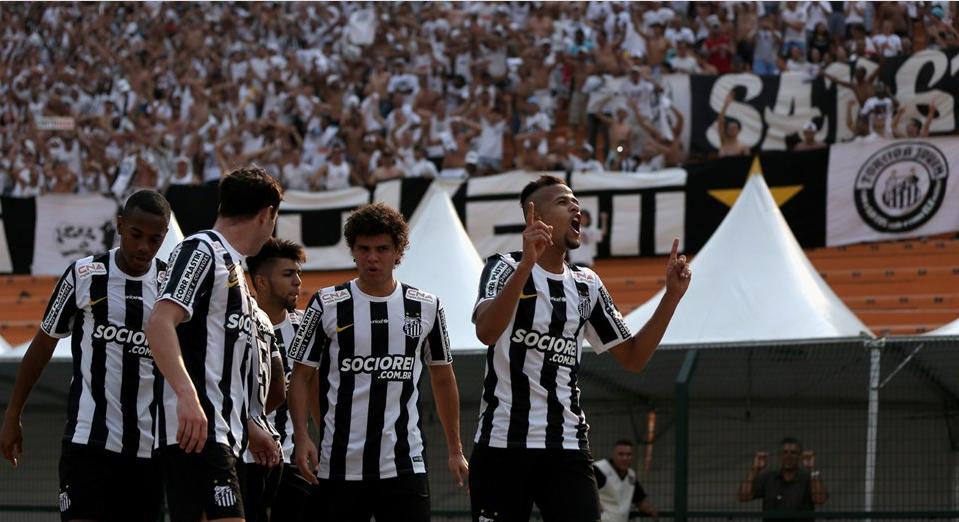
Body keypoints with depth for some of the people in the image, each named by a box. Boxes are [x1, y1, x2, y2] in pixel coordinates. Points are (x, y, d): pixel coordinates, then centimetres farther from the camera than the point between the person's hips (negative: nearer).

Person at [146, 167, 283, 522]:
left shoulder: (231, 263, 25)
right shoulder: (201, 250, -6)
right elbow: (159, 323, -20)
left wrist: (251, 428, 37)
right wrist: (187, 395, -31)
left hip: (219, 431, 10)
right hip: (195, 428, -10)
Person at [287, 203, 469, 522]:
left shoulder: (426, 307, 7)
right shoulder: (327, 305, 1)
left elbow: (443, 379, 17)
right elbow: (302, 377, 3)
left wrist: (455, 450, 14)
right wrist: (301, 436, -10)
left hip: (404, 464, 1)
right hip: (339, 467, -1)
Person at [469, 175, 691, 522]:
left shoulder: (587, 285, 12)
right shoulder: (506, 268, -5)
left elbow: (633, 358, 14)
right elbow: (487, 332, -26)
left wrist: (672, 295, 3)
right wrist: (527, 263, -37)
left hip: (567, 447, 4)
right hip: (503, 443, -4)